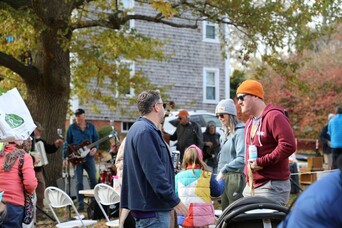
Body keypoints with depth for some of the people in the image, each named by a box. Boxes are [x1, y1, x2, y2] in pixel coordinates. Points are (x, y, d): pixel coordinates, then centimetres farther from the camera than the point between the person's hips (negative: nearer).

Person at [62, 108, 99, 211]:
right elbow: (67, 143, 4)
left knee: (93, 179, 1)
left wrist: (95, 148, -10)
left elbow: (96, 140, 11)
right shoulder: (72, 128, 2)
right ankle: (80, 204, 7)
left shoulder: (91, 126, 6)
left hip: (89, 156, 1)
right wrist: (65, 157, -2)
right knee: (79, 182, 2)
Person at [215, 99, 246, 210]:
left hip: (236, 177, -9)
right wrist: (220, 173, 12)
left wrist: (224, 170, -20)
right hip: (224, 178, 9)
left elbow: (242, 159, -22)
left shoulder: (240, 131, -11)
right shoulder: (225, 134, 18)